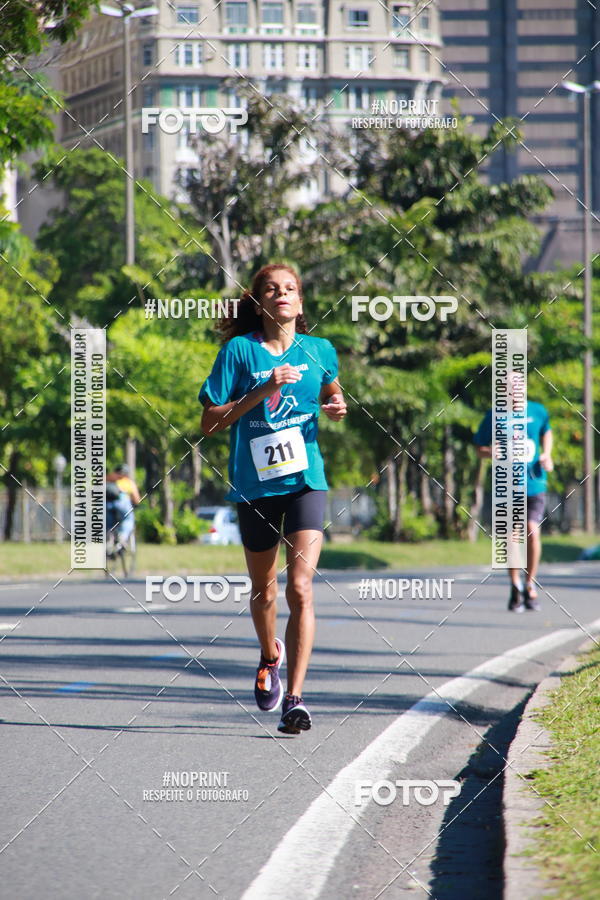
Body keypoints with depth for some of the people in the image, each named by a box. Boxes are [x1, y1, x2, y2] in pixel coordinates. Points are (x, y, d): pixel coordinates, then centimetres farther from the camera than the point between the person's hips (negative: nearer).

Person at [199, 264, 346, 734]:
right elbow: (209, 422, -8)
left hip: (306, 480, 0)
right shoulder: (239, 351, -5)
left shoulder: (319, 351, 3)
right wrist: (263, 391, -17)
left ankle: (294, 699, -16)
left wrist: (337, 407, 2)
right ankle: (270, 658, 48)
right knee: (264, 588, 17)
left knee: (300, 587, -15)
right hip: (255, 484, 0)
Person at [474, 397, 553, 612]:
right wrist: (495, 453, -19)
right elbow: (480, 449, 3)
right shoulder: (494, 416, -4)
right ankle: (515, 588, 20)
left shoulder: (538, 411, 2)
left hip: (535, 483, 1)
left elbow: (547, 432, 24)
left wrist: (547, 454, 6)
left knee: (533, 532, -12)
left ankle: (530, 587, 6)